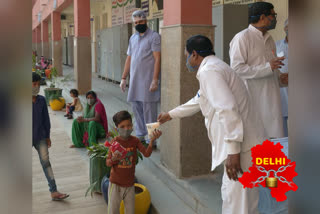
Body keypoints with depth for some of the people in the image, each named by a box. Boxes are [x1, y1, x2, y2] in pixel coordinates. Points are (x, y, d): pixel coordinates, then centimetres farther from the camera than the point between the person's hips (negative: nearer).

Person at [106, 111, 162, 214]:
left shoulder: (135, 141, -7)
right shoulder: (115, 142, -11)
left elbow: (146, 153, -20)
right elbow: (108, 163, -9)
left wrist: (152, 140, -35)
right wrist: (113, 159, -31)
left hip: (129, 183, 2)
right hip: (115, 183, -2)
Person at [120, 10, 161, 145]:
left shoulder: (154, 36, -3)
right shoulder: (133, 38, 17)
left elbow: (157, 59, -10)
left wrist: (155, 80, -18)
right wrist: (124, 78, 15)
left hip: (148, 80, -6)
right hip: (134, 80, 6)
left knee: (148, 109, -5)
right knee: (136, 107, 8)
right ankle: (140, 135, 18)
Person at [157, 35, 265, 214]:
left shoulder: (208, 71, -14)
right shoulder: (215, 67, 20)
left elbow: (228, 109, -26)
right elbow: (198, 101, 33)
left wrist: (233, 151, -26)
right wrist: (171, 114, 44)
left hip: (242, 146, -10)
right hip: (249, 143, 10)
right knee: (245, 199, 22)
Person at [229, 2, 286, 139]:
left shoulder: (269, 38, 19)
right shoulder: (242, 38, -9)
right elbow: (236, 68, -19)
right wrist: (267, 67, -21)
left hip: (271, 101, 8)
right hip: (253, 102, -8)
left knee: (273, 137, 8)